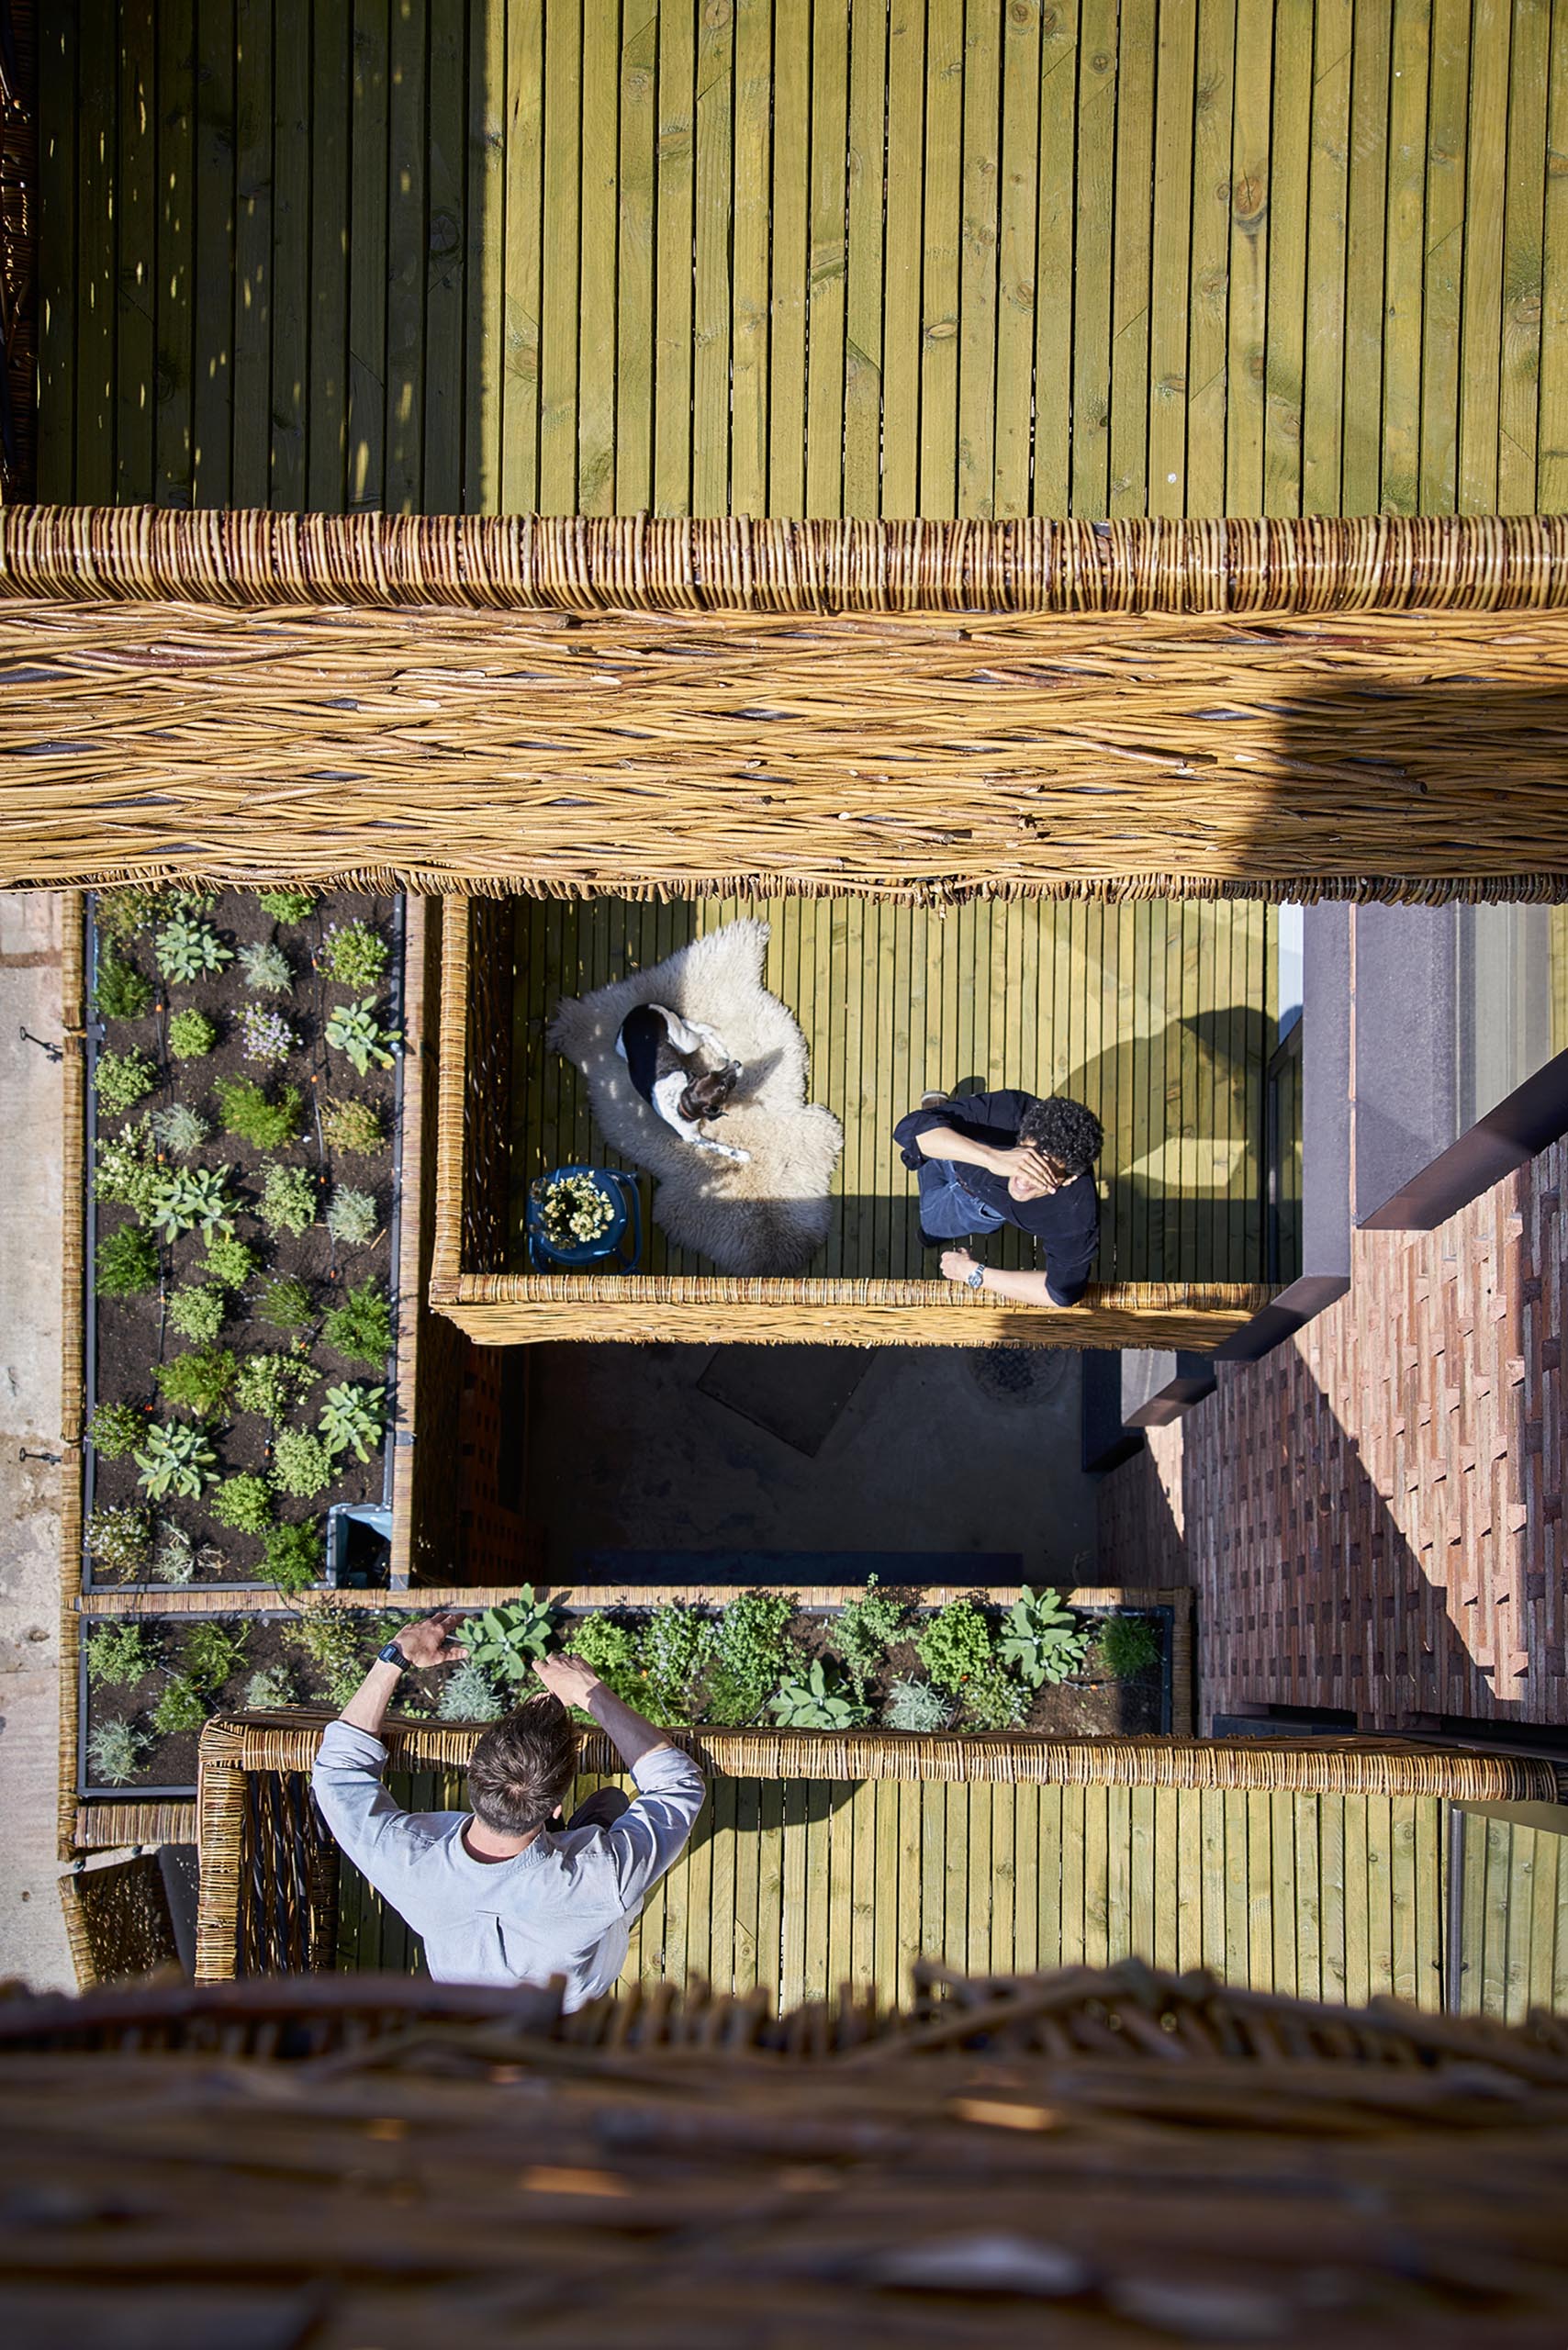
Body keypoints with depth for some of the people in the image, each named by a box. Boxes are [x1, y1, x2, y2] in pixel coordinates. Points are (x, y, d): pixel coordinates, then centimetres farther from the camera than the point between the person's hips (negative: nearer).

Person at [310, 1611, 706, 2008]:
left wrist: (395, 1656, -19)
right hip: (575, 2000, -1)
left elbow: (337, 1767, -21)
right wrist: (592, 1692, -26)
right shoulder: (601, 1878, -46)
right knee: (610, 1801, 15)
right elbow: (681, 1785, -27)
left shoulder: (408, 1863, -41)